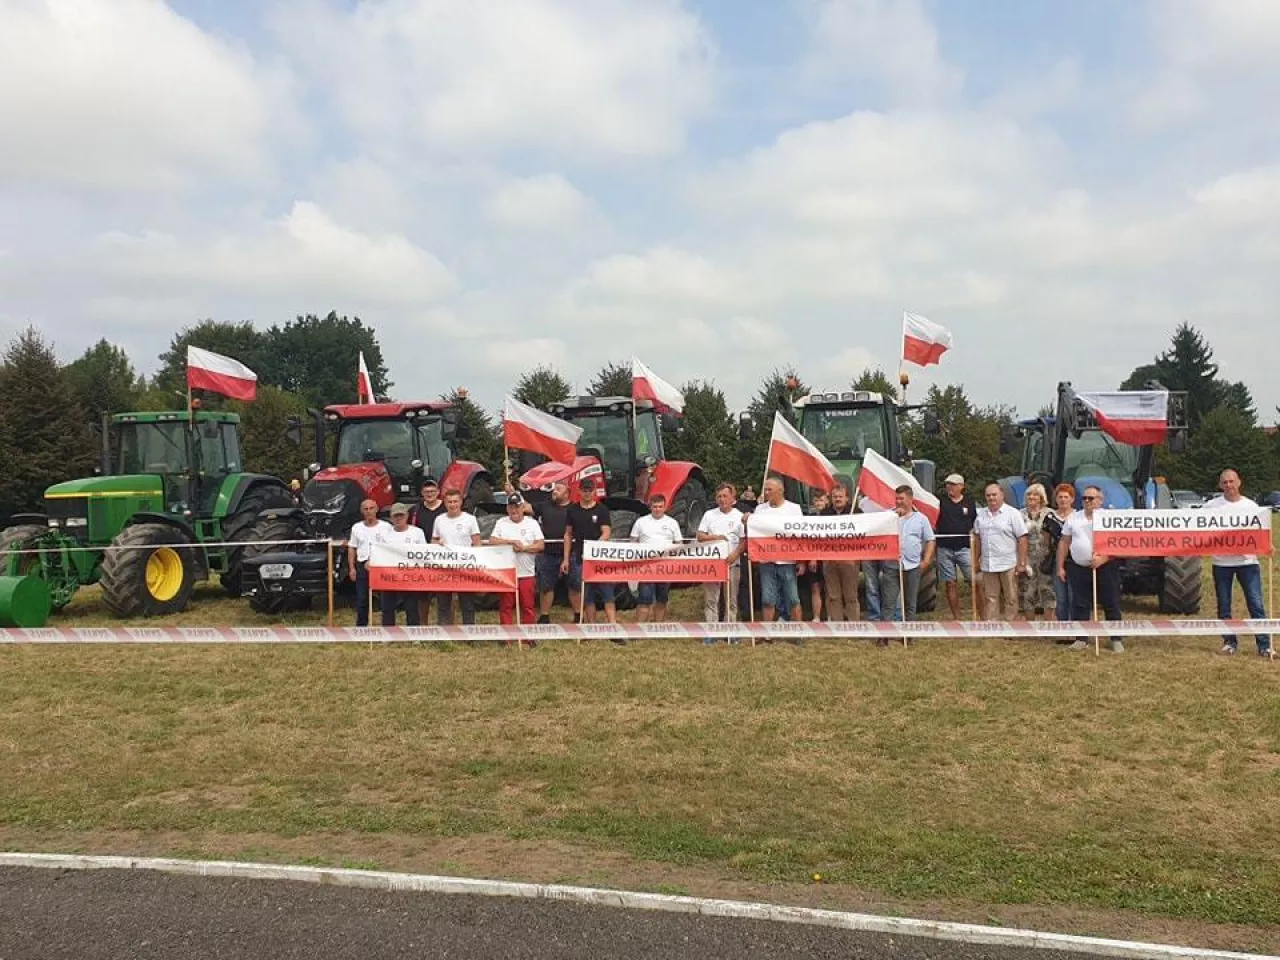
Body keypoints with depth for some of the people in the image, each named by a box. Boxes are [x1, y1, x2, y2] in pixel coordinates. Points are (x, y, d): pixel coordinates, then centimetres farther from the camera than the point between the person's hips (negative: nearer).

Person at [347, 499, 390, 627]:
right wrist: (352, 568, 3)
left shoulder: (386, 527, 1)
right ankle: (361, 626, 15)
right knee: (362, 599, 5)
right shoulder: (357, 528, 10)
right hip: (362, 566, 2)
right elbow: (352, 549, 12)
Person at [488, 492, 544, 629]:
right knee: (505, 607, 3)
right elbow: (492, 541, -4)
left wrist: (524, 548, -14)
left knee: (527, 607, 4)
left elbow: (541, 545, -1)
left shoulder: (532, 523, 6)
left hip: (527, 574, 0)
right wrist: (510, 542, -15)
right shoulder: (501, 522, 7)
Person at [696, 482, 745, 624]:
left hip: (732, 564, -1)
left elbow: (744, 541, -1)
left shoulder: (739, 516, 4)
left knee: (731, 600, 5)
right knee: (710, 600, 1)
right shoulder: (709, 515, 9)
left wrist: (735, 555, -16)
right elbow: (699, 536, 6)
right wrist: (715, 537, -11)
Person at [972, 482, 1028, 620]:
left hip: (1008, 564, -5)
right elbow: (977, 538, 17)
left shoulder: (1012, 514, -6)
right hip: (988, 565, 5)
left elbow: (1022, 539, -9)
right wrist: (976, 560, 13)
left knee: (1010, 598, 3)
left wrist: (1022, 563, -13)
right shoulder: (981, 515, 10)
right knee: (991, 598, 9)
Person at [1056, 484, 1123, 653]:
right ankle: (1081, 639, 15)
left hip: (1105, 567, -3)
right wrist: (1060, 567, 7)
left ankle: (1116, 640, 11)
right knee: (1079, 605, 6)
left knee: (1111, 604, 2)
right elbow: (1064, 543, 12)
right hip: (1078, 568, 3)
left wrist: (1102, 559, -21)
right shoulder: (1073, 518, 9)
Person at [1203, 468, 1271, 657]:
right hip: (1221, 563, 1)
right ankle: (1230, 641, 20)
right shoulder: (1211, 506, 1)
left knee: (1256, 604, -4)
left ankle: (1264, 644, 1)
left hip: (1247, 561, 0)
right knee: (1223, 606, 8)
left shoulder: (1250, 506, 4)